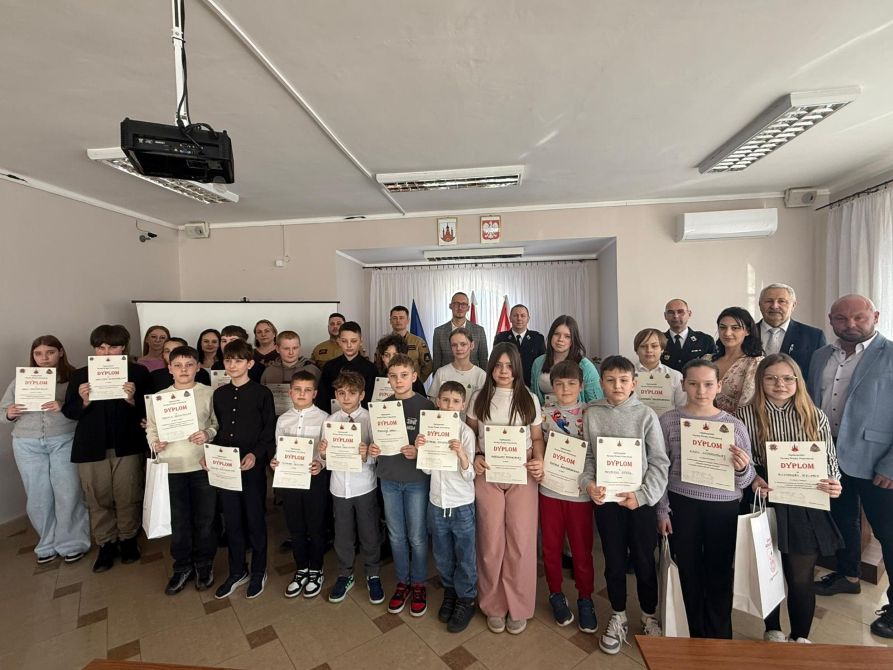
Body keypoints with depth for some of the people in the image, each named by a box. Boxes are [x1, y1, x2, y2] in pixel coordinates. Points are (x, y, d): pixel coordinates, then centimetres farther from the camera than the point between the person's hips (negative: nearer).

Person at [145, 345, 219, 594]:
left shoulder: (209, 393, -3)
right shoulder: (158, 397, 4)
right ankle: (182, 567, 33)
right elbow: (151, 428, 9)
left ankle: (204, 565, 31)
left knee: (205, 518, 11)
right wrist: (155, 443, -10)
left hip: (203, 465, -1)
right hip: (172, 467, 2)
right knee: (178, 520, 13)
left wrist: (208, 434, -19)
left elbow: (220, 423, 0)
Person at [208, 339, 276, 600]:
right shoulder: (219, 394, 7)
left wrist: (255, 454, -21)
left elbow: (270, 432, -7)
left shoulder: (262, 393, -8)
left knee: (255, 520, 9)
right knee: (232, 521, 15)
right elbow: (217, 430, 12)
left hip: (253, 466, -4)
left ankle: (258, 572, 27)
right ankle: (237, 572, 33)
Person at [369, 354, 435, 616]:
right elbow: (376, 440, 11)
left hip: (416, 479, -3)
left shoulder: (426, 405, -9)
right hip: (388, 479, 3)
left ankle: (418, 584, 31)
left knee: (417, 536, 10)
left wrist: (417, 452, -24)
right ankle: (402, 582, 35)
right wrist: (372, 449, -10)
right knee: (396, 536, 16)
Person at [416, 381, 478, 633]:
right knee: (442, 555, 21)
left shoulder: (466, 433, -15)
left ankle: (465, 601, 33)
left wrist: (461, 454, -34)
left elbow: (469, 475, -16)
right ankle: (449, 592, 44)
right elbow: (427, 469, 0)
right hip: (437, 503, 4)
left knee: (465, 557, 12)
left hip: (462, 505, -3)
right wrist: (420, 449, -17)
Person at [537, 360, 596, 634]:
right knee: (551, 546, 14)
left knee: (582, 549, 11)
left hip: (580, 490, -1)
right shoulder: (544, 415, 1)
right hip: (549, 489, 1)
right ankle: (556, 594, 35)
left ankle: (585, 599, 32)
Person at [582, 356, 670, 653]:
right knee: (614, 561, 15)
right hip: (606, 499, 1)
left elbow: (659, 462, -6)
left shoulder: (646, 415, -7)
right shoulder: (592, 414, -4)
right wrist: (589, 483, -14)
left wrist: (643, 495, -13)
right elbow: (587, 456, 1)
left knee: (644, 561, 14)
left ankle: (650, 617, 38)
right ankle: (618, 617, 36)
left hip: (641, 500, -1)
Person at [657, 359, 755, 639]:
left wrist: (742, 468, -21)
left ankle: (720, 640, 36)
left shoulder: (734, 425, -5)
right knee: (689, 573, 13)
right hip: (682, 506, 0)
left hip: (723, 508, 0)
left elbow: (743, 482, 1)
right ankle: (698, 637, 36)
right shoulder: (669, 421, -7)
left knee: (719, 575, 12)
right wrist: (663, 511, -1)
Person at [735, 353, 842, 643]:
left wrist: (834, 484, -14)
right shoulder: (745, 415, -8)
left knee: (801, 579, 12)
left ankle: (801, 638, 37)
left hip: (806, 509, 1)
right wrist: (752, 480, -19)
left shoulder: (815, 416, -1)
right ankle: (772, 631, 39)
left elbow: (830, 460, 5)